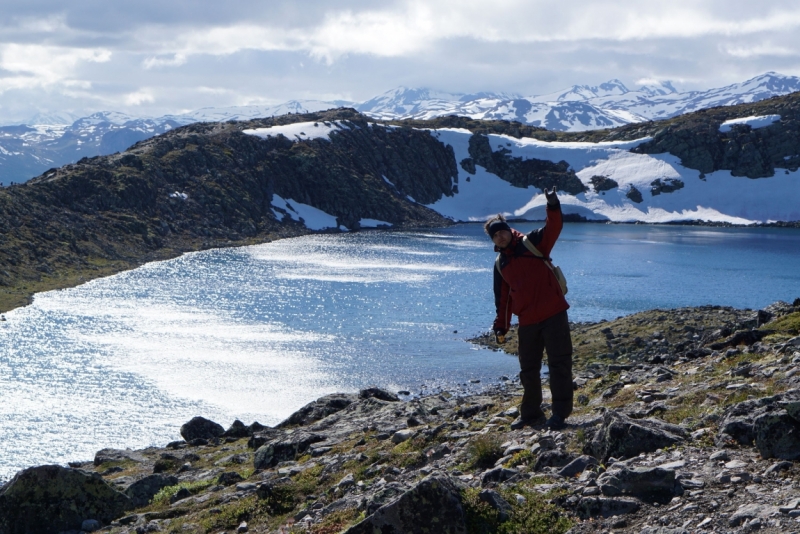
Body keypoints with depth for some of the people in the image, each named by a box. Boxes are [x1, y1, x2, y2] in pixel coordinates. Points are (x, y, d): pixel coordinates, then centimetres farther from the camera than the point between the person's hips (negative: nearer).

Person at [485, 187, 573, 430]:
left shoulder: (532, 244, 0)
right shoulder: (500, 264, 14)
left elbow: (553, 228, -17)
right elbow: (502, 298, 18)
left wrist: (553, 207, -34)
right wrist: (501, 325, 11)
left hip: (553, 314, -5)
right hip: (527, 321, 5)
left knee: (559, 363, -5)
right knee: (528, 369, 12)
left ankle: (560, 413, -1)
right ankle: (531, 413, 25)